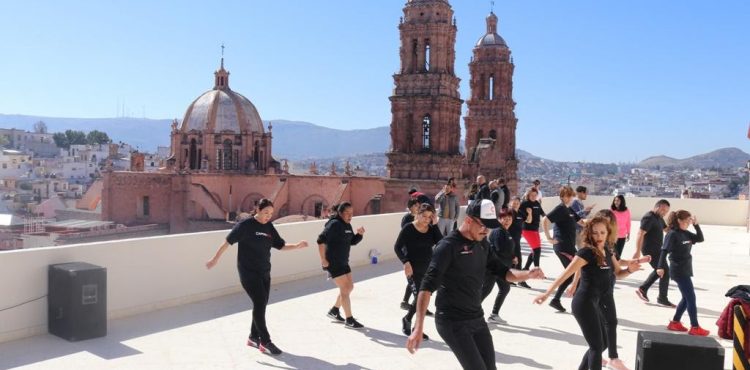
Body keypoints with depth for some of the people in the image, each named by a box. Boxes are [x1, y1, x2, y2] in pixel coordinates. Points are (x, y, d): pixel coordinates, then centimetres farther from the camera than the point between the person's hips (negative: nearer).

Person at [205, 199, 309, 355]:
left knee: (261, 304, 10)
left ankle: (253, 337, 26)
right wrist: (215, 258, -6)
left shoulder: (269, 227, 6)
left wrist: (297, 246, -7)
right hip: (248, 272, -7)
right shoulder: (245, 225, -12)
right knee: (260, 303, -11)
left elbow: (280, 246, 8)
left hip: (264, 272, 7)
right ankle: (265, 342, -4)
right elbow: (228, 241, -9)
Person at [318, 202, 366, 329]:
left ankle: (334, 311, 32)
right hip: (333, 263, -9)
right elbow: (321, 240, -23)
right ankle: (349, 320, 0)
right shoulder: (334, 224, -17)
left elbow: (352, 241, 18)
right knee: (345, 289, -7)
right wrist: (323, 259, -24)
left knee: (349, 287, 17)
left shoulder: (347, 225, 9)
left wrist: (360, 234, -2)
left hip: (343, 262, 9)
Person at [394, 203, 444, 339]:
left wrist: (434, 225, -13)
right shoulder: (408, 229, -9)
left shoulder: (432, 229, 4)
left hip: (428, 269, 5)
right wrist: (405, 262, -20)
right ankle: (407, 319, 11)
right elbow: (397, 247, -7)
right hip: (413, 269, -5)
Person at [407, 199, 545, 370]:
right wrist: (418, 327, -33)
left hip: (477, 318, 8)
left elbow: (502, 271, 13)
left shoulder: (482, 244, 5)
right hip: (452, 322, -8)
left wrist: (528, 274, -8)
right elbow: (427, 287, -25)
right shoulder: (448, 246, -18)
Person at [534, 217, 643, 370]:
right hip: (584, 303, -9)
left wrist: (629, 269, -6)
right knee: (597, 346, -3)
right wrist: (547, 293, -26)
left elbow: (618, 273, 16)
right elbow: (565, 274, -21)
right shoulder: (586, 252, -16)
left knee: (602, 344, 18)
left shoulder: (607, 251, 8)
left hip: (593, 303, 9)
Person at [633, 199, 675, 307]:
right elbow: (640, 234, -26)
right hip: (650, 250, -10)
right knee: (665, 272, -5)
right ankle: (662, 298, 8)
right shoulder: (649, 218, -18)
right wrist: (638, 252, -31)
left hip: (657, 250, 11)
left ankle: (642, 289, 30)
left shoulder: (659, 218, 13)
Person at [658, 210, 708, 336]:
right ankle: (695, 327, 3)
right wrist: (661, 267, -29)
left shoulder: (685, 233, 9)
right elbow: (664, 251, -21)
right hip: (679, 271, -9)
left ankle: (675, 323, 23)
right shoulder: (672, 234, -15)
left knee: (687, 298, 14)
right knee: (691, 298, -5)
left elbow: (700, 239, 12)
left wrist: (696, 225, 0)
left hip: (685, 270, 9)